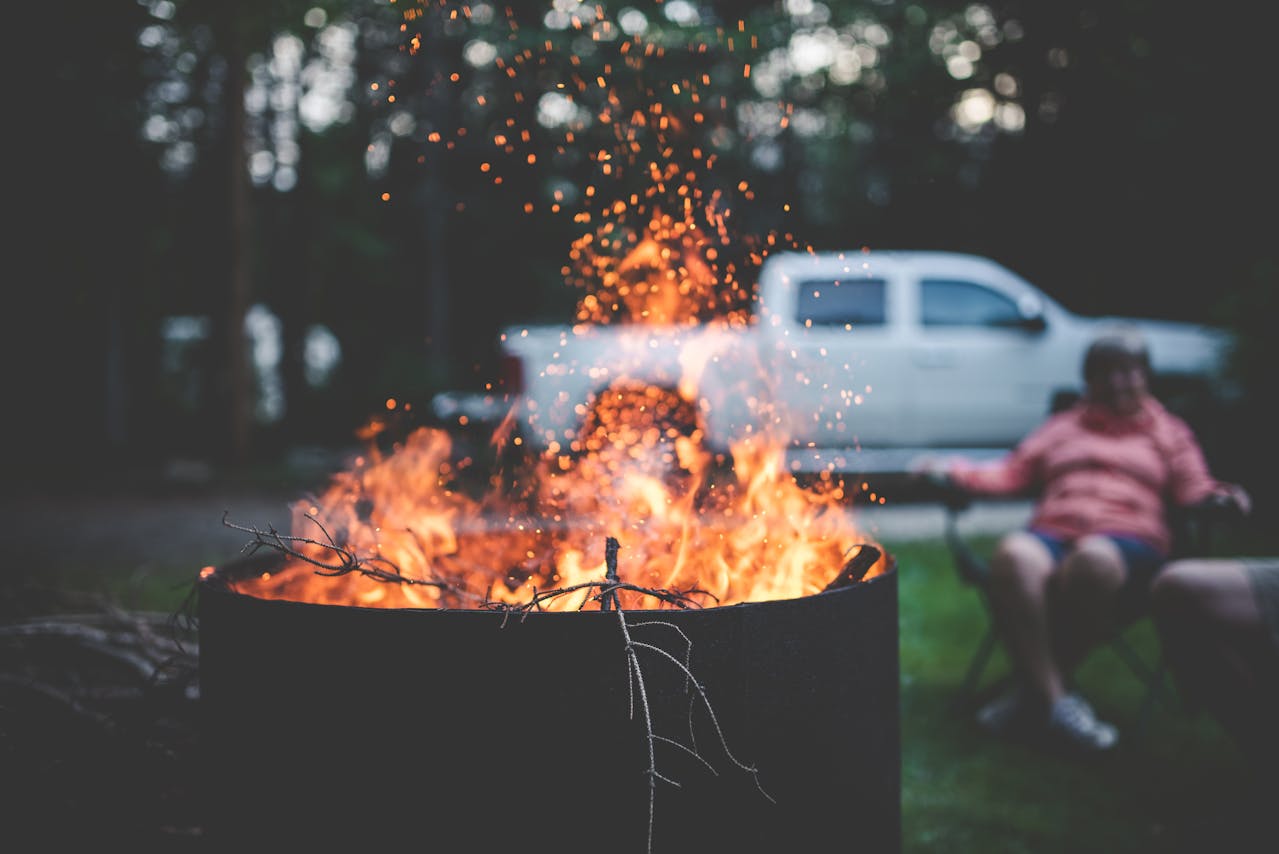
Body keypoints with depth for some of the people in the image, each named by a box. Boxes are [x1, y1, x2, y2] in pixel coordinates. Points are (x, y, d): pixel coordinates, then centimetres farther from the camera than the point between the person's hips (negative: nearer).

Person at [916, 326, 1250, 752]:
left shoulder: (1170, 432, 28)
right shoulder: (1062, 426, 34)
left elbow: (1194, 491, 12)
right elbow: (1012, 473, 22)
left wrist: (1221, 497, -12)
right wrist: (955, 471, 5)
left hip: (1127, 540, -2)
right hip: (1051, 533, 2)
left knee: (1094, 560, -42)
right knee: (1013, 555, -38)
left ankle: (1032, 686, -29)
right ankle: (1055, 700, -38)